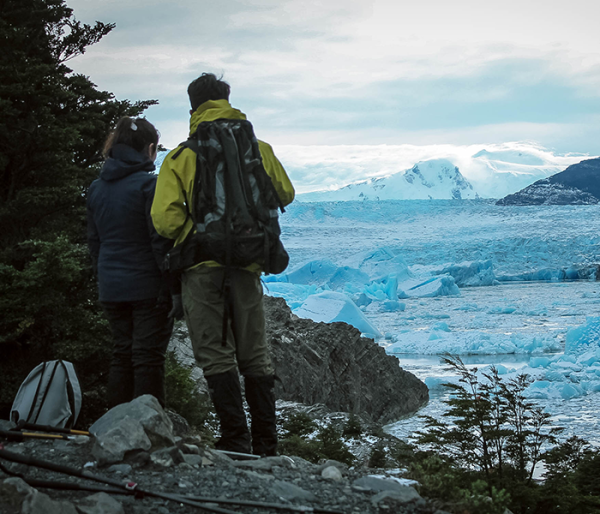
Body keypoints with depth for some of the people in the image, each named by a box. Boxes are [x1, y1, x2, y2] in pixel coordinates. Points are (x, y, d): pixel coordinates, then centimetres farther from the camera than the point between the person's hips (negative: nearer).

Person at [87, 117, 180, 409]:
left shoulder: (96, 188, 9)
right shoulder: (148, 184, -12)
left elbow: (93, 240, 14)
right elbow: (160, 239, -14)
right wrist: (173, 286, -11)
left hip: (111, 289, 6)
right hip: (148, 286, -6)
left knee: (121, 353, 13)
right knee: (148, 357, -3)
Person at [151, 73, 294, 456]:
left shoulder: (179, 158, -4)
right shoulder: (258, 149, 3)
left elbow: (166, 218, -12)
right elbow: (285, 194, 16)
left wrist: (191, 236, 8)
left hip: (202, 266, -3)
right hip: (248, 264, 3)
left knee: (215, 355, 3)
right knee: (255, 355, 12)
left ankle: (236, 442, -2)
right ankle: (266, 445, 14)